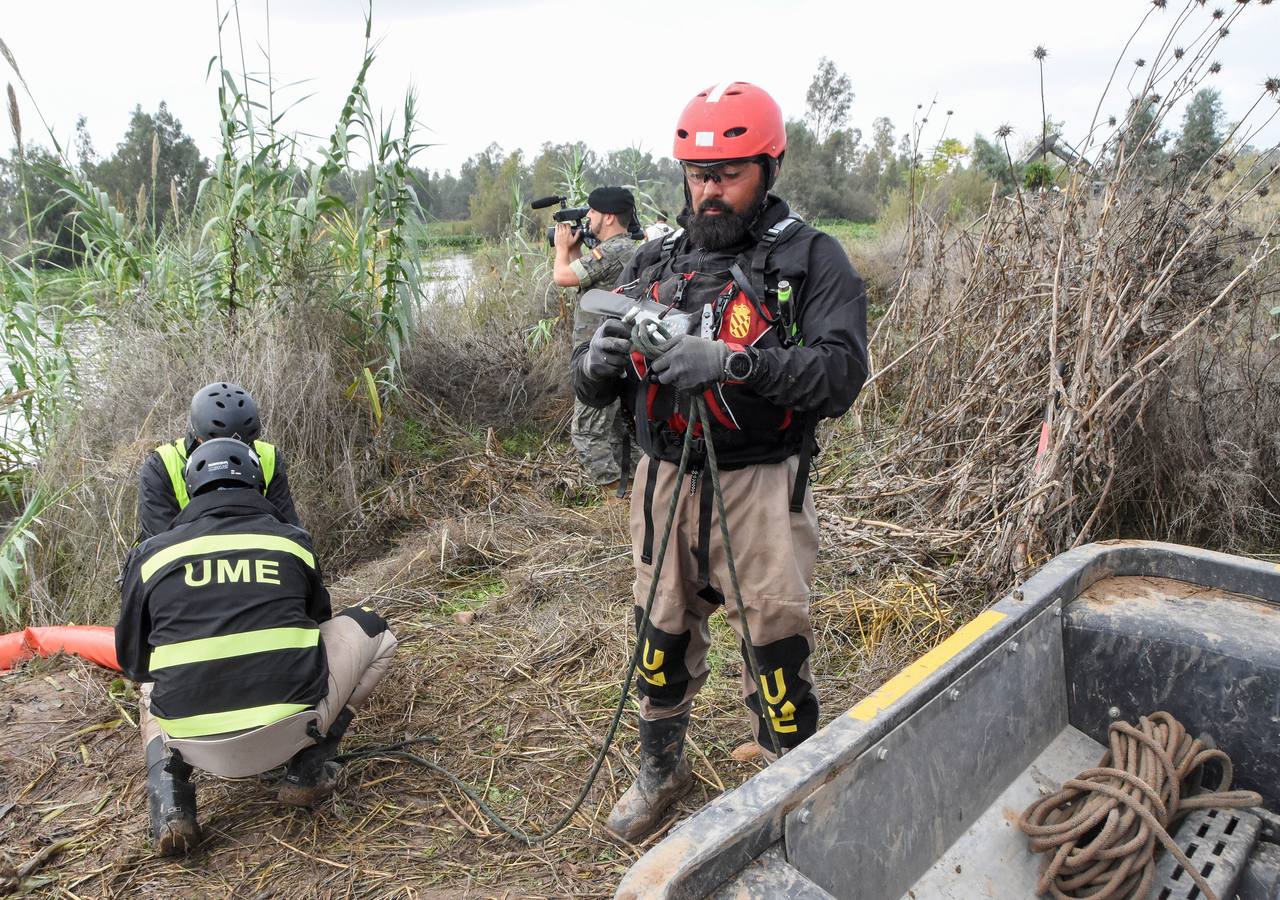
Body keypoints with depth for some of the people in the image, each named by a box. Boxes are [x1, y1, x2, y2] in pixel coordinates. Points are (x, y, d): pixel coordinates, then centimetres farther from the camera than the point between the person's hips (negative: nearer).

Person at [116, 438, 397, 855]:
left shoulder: (151, 554, 9)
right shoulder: (292, 540, 8)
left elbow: (132, 660, 20)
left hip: (198, 745, 3)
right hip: (290, 729, -2)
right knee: (372, 629, 20)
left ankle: (168, 783, 8)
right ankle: (309, 767, 11)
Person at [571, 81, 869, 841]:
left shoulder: (810, 260, -4)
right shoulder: (656, 263, 8)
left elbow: (841, 376, -19)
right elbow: (593, 391, 6)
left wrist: (736, 361, -32)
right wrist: (597, 362, -18)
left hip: (759, 485, -4)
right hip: (665, 482, 5)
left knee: (777, 647, 5)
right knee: (664, 633, 19)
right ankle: (662, 769, 43)